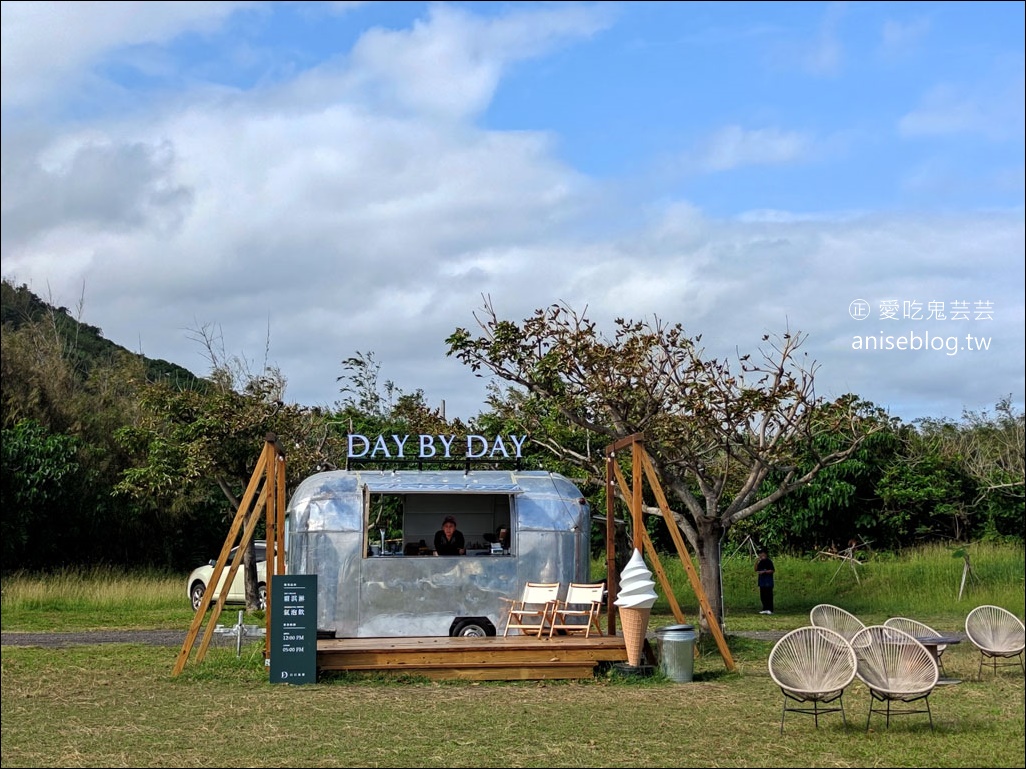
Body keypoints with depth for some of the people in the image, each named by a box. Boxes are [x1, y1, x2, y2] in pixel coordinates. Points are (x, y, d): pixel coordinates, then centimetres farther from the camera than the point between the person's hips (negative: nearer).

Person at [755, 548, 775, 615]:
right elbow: (756, 570, 14)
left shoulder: (769, 562, -7)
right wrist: (756, 562, 0)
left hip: (768, 581, -8)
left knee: (768, 595, -7)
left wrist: (764, 571, -20)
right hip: (762, 580, 8)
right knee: (762, 596, 7)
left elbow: (772, 570, -12)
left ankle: (770, 610, -5)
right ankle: (765, 609, 13)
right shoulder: (760, 562, 14)